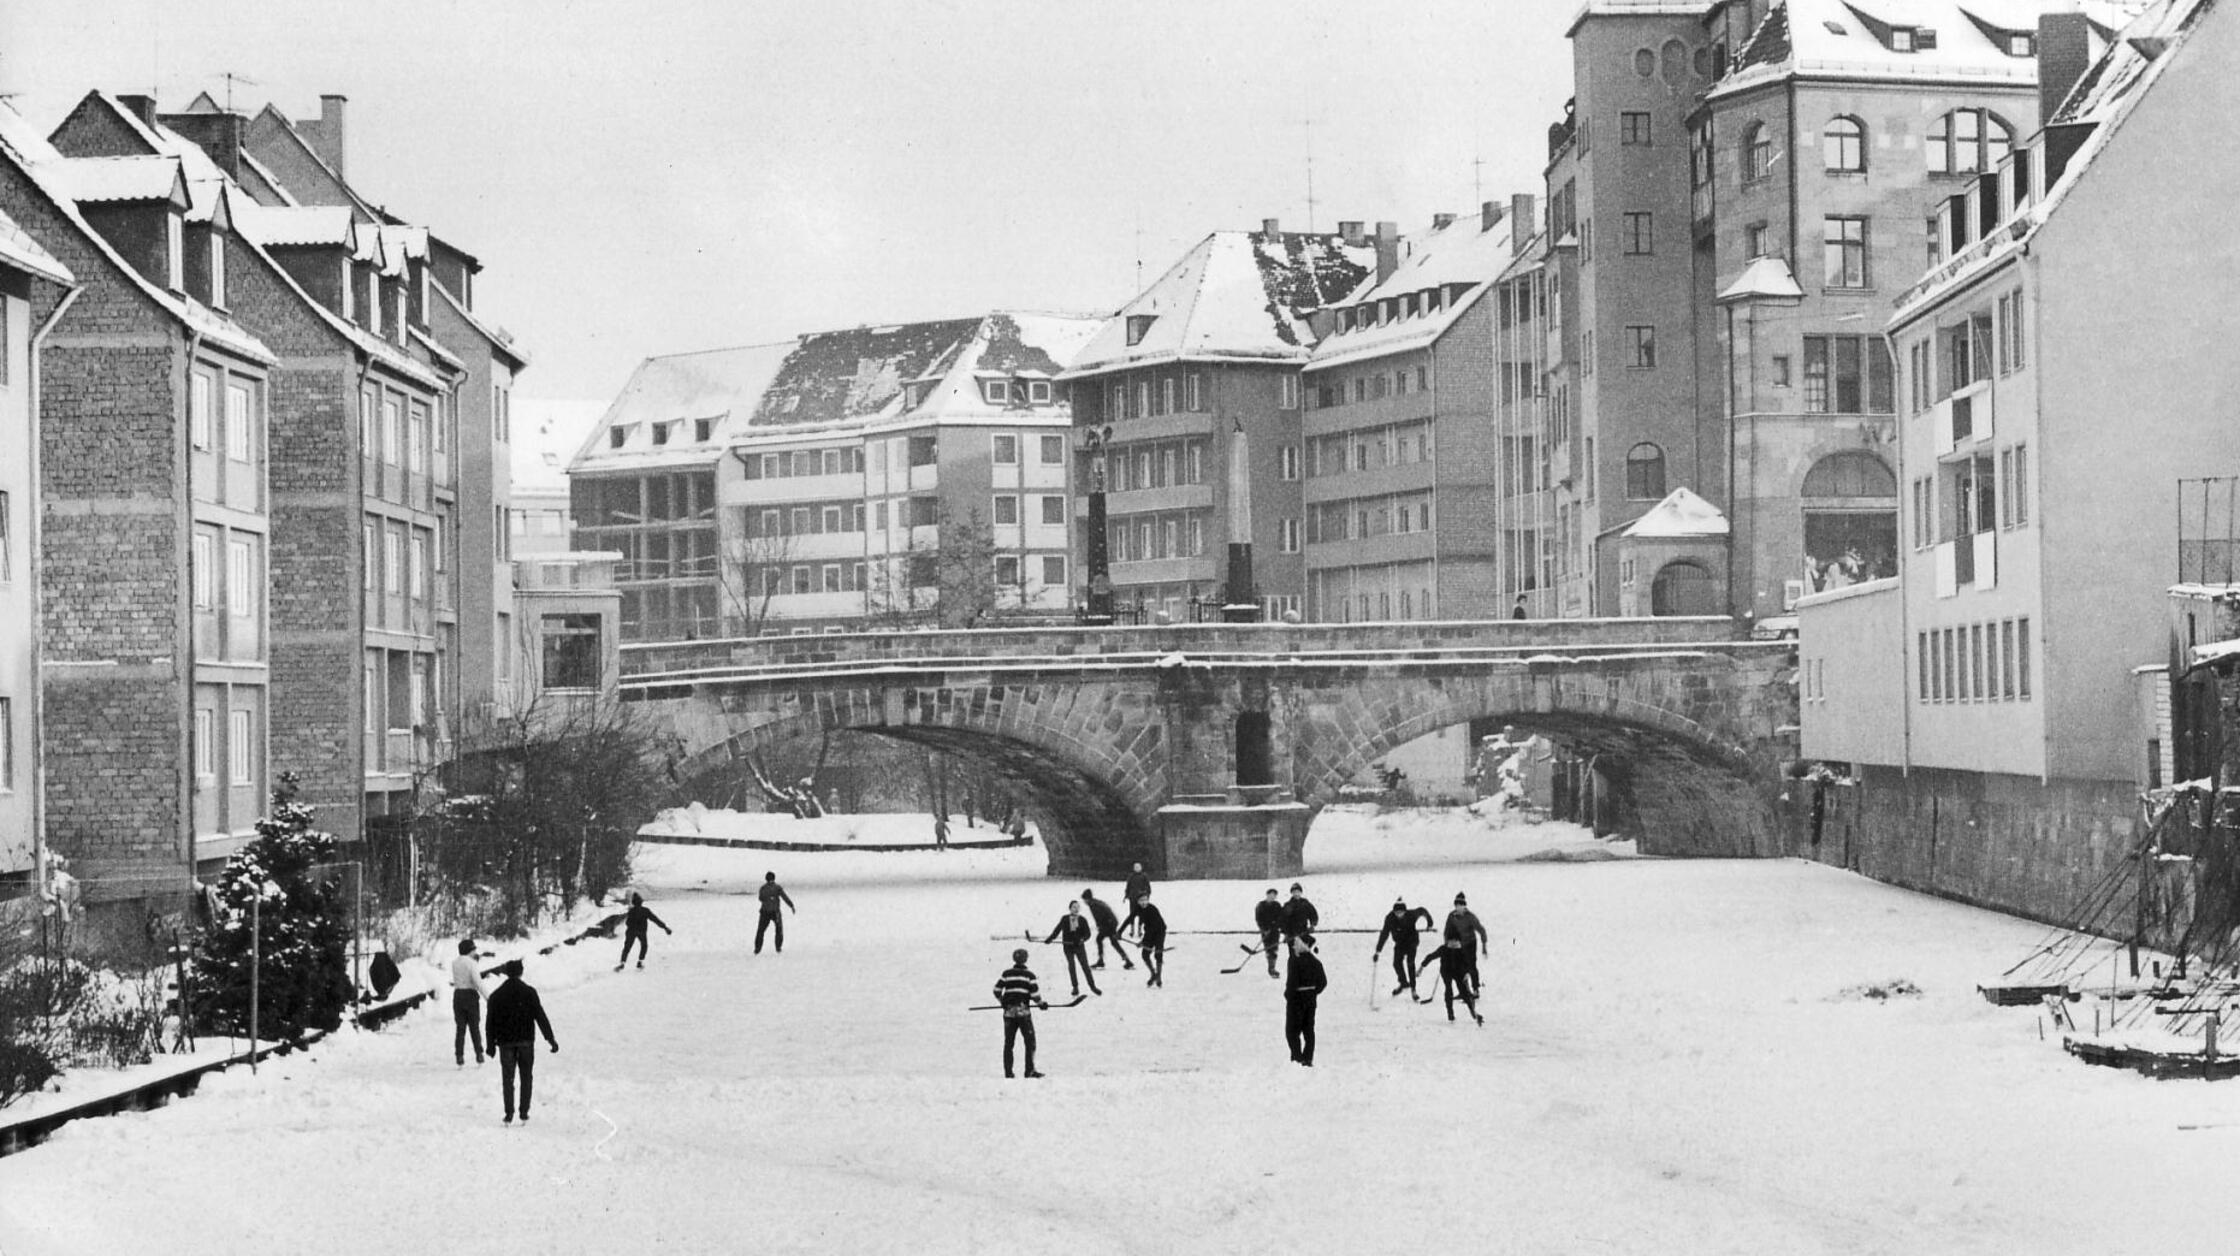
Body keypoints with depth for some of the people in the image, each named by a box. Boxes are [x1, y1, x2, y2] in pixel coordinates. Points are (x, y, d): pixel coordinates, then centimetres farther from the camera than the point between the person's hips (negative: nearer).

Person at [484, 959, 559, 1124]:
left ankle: (509, 1115, 0)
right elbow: (540, 1017, -7)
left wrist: (491, 1044, 14)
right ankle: (524, 1114, 6)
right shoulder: (529, 992, -5)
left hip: (505, 1042, 1)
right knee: (526, 1078, 10)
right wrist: (551, 1038, -5)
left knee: (507, 1078, 7)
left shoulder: (496, 995, 1)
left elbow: (491, 1022, 5)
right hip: (526, 1041, -1)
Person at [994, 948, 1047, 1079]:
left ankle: (1008, 1071, 9)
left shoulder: (1006, 973, 5)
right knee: (1030, 1041, 4)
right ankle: (1029, 1070, -2)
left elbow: (997, 990, 4)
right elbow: (1035, 994, -6)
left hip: (1008, 1012, 3)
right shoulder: (1029, 975, -3)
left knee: (1008, 1042, 11)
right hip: (1023, 1011, -3)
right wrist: (1041, 1003, 13)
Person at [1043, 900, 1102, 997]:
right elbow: (1057, 930, 9)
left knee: (1085, 966, -1)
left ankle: (1092, 986, 7)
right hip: (1068, 946, 1)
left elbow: (1087, 933, -6)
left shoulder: (1082, 920, -3)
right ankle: (1075, 987, 14)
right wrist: (1050, 939, 4)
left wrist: (1082, 939, -24)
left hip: (1079, 946, -1)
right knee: (1071, 966, 3)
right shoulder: (1064, 919, 0)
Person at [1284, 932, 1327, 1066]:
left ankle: (1297, 1057, -3)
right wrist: (1314, 992, 14)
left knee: (1292, 1030, 5)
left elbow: (1292, 981, -21)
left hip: (1296, 999, -6)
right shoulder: (1316, 962, 2)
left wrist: (1288, 995, -7)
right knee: (1309, 1029, 13)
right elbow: (1323, 981, 6)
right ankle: (1308, 1059, 13)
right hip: (1311, 999, 6)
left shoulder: (1296, 962, -18)